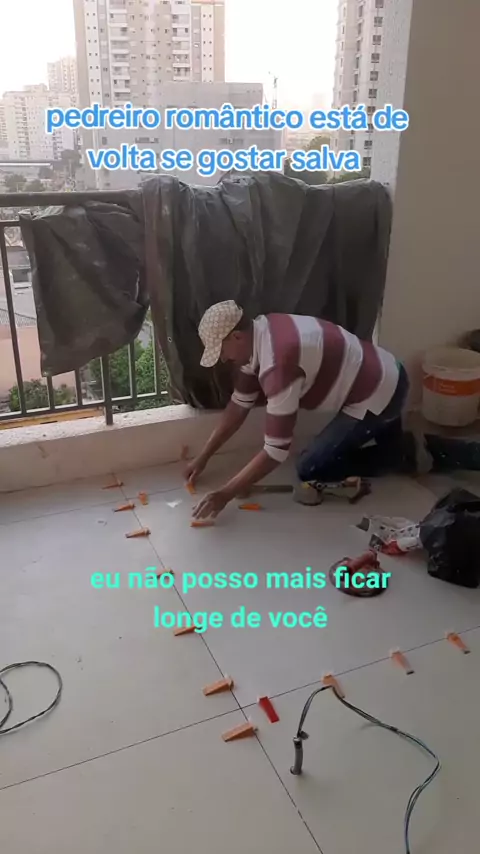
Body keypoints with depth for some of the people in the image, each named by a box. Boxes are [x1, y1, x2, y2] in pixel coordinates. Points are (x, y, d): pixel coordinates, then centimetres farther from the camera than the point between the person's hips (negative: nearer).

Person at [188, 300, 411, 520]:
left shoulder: (277, 363, -33)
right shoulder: (259, 334, -3)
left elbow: (276, 451, -30)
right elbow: (239, 404, 5)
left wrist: (225, 494, -22)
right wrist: (203, 458, 7)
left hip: (376, 398, -9)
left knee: (309, 469, -1)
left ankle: (404, 456, 5)